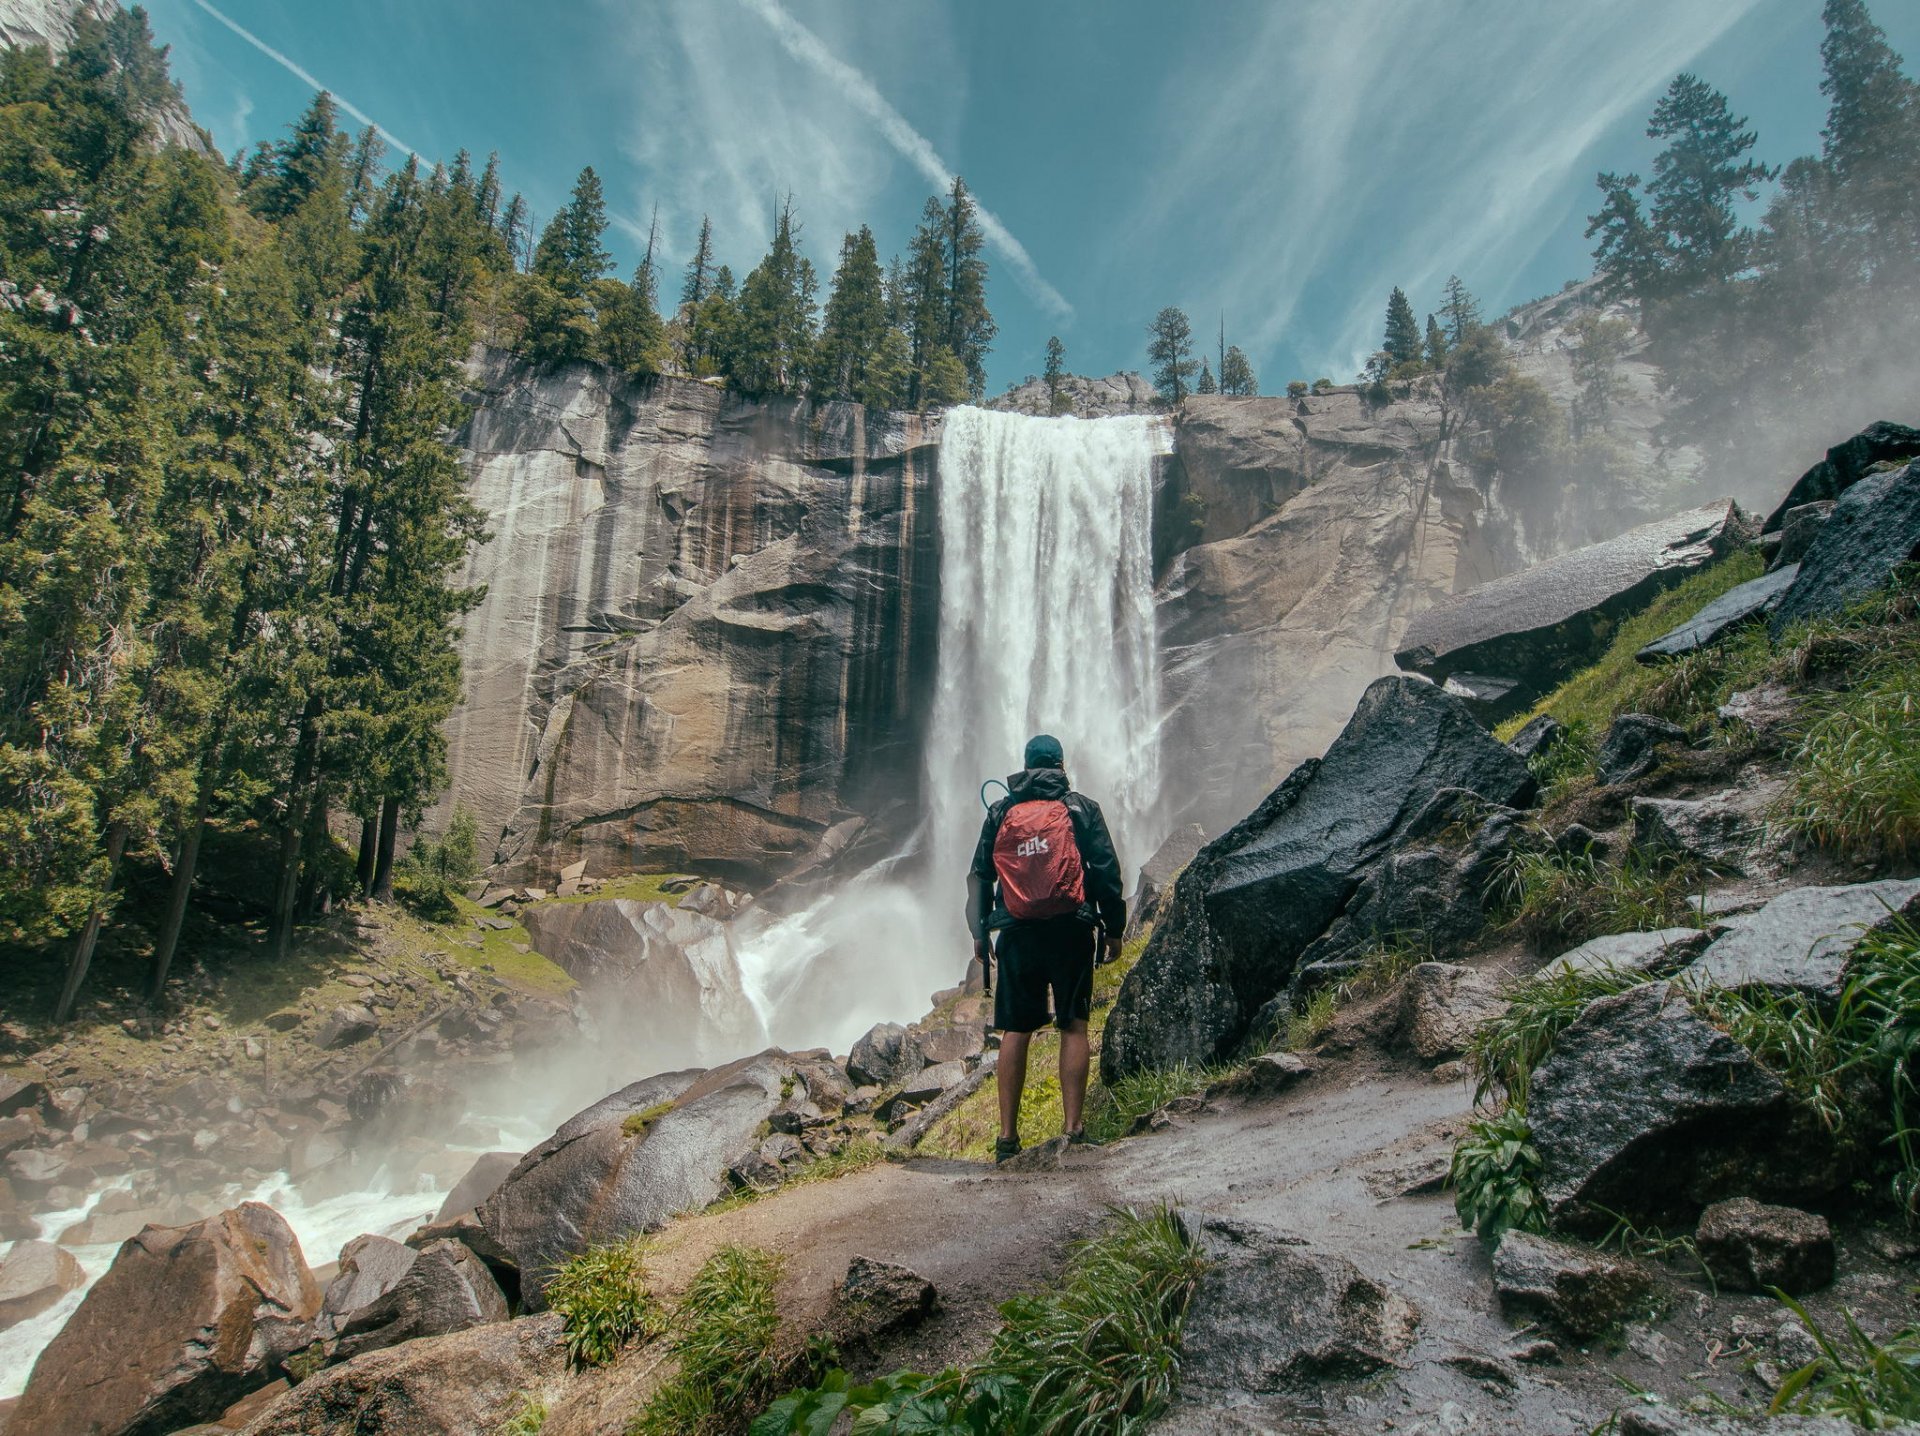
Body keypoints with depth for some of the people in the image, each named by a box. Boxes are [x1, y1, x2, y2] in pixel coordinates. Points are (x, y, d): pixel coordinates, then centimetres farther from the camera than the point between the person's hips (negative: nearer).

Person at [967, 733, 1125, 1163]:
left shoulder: (1000, 812, 10)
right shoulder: (1081, 808, 4)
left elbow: (979, 875, 10)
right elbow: (1106, 870, -1)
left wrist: (979, 934, 15)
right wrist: (1113, 928, 5)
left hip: (1017, 934, 2)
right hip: (1070, 930, -1)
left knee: (1015, 1031, 5)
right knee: (1073, 1026, 3)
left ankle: (1008, 1135, 6)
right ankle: (1073, 1127, 0)